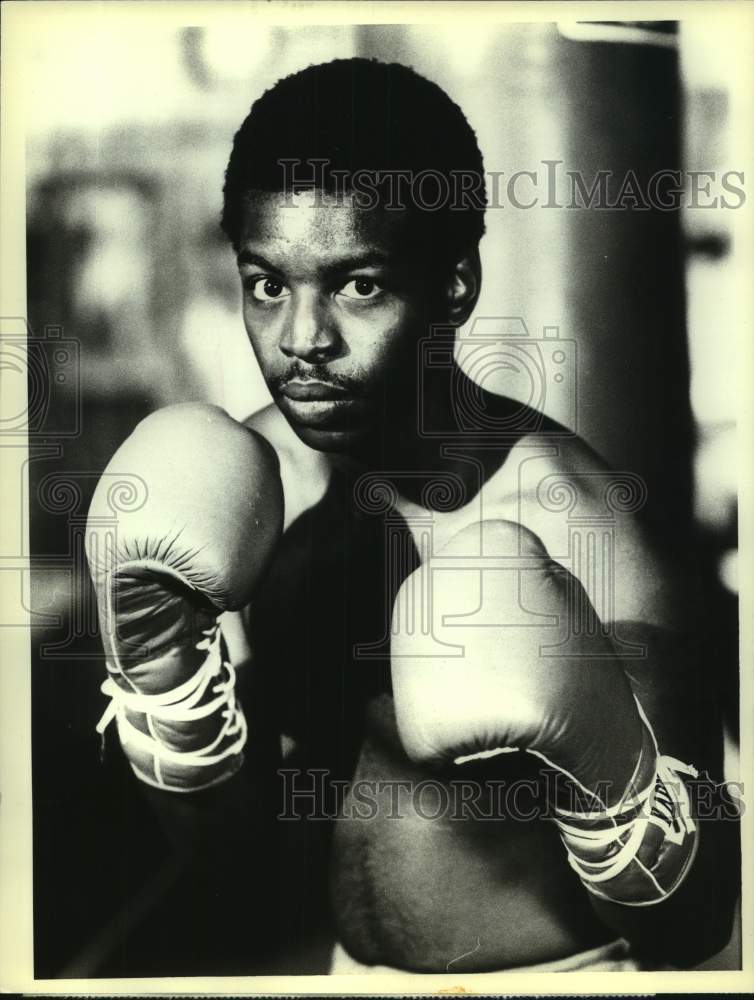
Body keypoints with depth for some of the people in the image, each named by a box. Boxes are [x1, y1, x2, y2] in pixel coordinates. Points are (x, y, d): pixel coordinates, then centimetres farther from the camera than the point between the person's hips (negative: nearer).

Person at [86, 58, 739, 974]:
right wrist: (158, 664, -24)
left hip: (559, 975, -4)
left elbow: (693, 927, -19)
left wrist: (600, 754, -38)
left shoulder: (576, 523, -26)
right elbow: (226, 823, -7)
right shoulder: (246, 478, -12)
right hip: (350, 966, 5)